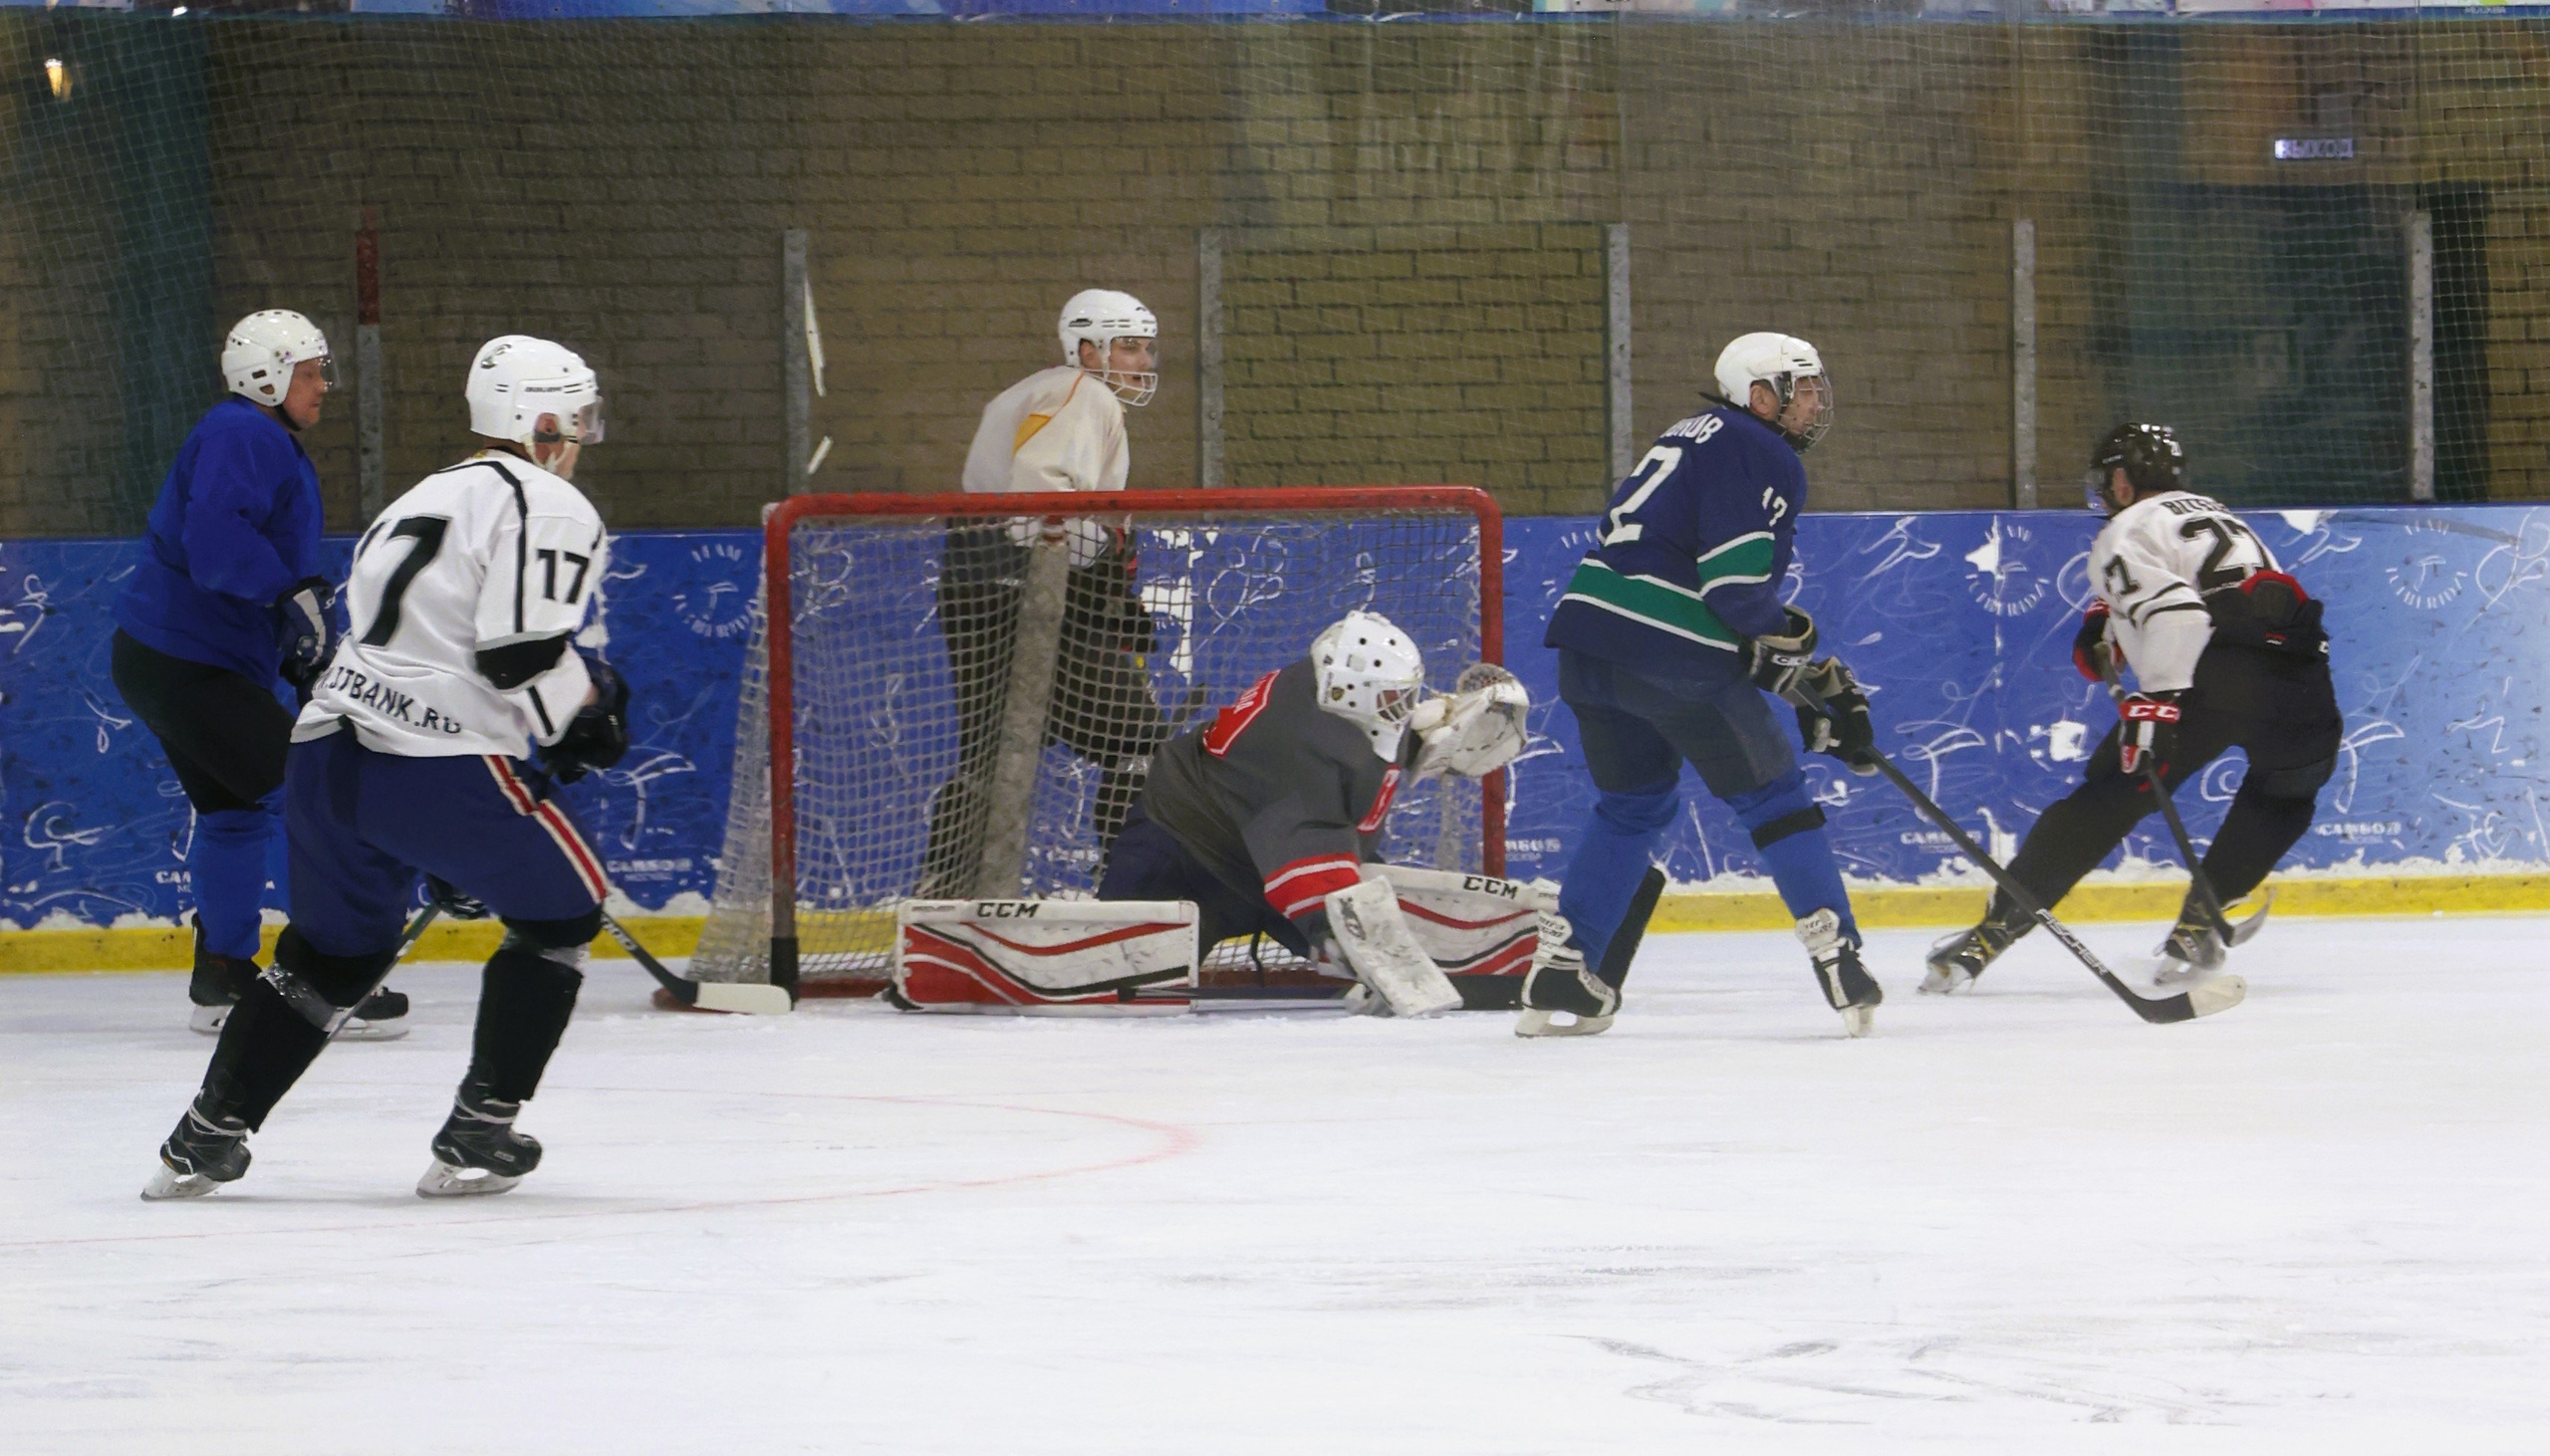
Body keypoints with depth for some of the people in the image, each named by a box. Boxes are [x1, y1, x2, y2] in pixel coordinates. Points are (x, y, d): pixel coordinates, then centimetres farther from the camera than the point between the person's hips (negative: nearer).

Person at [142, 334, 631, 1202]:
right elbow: (524, 656, -14)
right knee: (560, 910, 12)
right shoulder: (547, 507, -2)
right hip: (439, 766, -8)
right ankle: (477, 1138, 7)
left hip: (327, 751, 8)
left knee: (333, 953, 22)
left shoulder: (421, 502, 26)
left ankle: (205, 1139, 17)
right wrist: (588, 711, 5)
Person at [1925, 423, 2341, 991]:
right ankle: (2198, 925, 23)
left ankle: (1993, 932, 4)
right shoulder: (2216, 515, 34)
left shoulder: (2126, 533, 10)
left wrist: (2157, 700, -17)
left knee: (2109, 797, 4)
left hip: (2211, 681, -5)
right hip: (2298, 670, 5)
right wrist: (2110, 623, 39)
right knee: (2284, 794, 32)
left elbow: (2174, 610, -8)